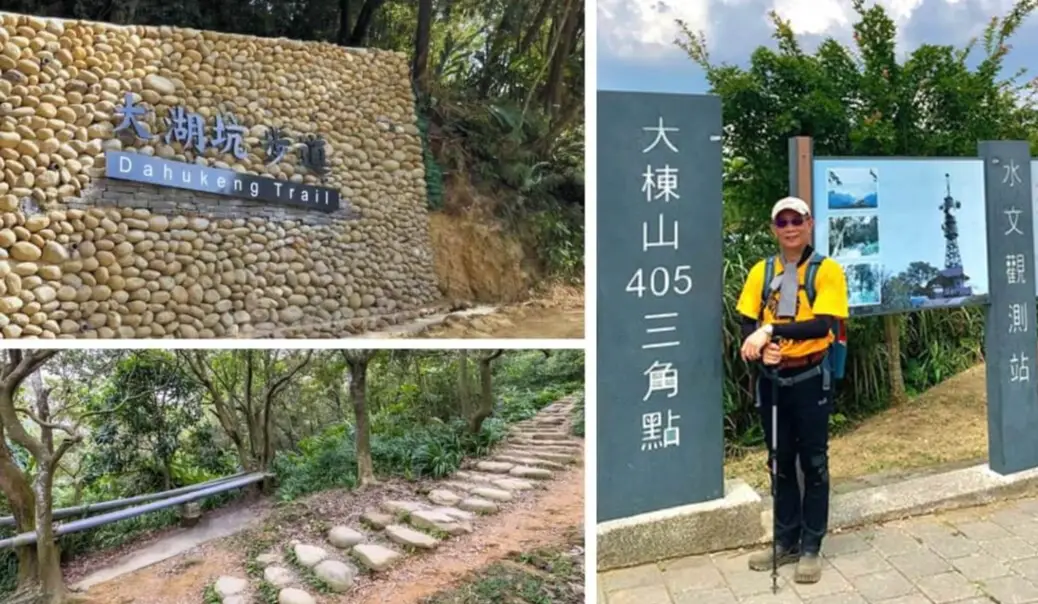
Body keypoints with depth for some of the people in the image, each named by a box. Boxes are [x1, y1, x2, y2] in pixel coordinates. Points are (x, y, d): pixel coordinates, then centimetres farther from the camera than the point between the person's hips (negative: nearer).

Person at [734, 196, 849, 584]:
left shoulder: (827, 270, -6)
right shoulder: (761, 272, 6)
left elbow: (823, 323, -18)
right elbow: (747, 322, 3)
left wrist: (771, 330, -26)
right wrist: (759, 345, -18)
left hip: (810, 378, -4)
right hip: (771, 378, 4)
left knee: (813, 463, 6)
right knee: (780, 462, 13)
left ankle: (811, 547, 19)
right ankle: (786, 541, 27)